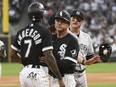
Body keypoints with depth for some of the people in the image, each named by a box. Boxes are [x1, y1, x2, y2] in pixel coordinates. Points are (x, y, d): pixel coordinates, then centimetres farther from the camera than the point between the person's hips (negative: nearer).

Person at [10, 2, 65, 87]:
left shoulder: (21, 32, 10)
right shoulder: (44, 32, -9)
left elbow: (12, 55, 11)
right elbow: (49, 57, -16)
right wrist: (60, 78, -14)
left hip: (24, 72, 6)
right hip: (38, 73, -6)